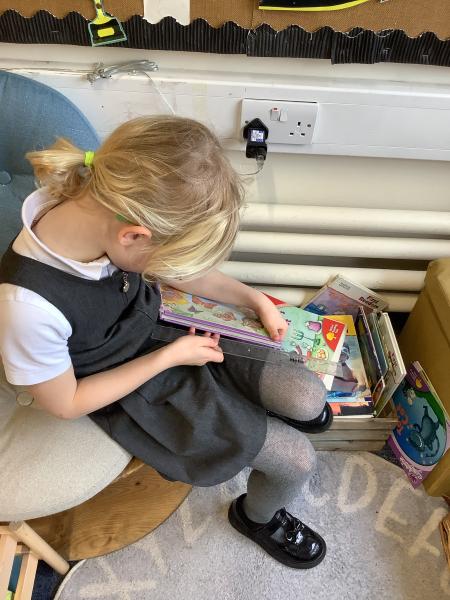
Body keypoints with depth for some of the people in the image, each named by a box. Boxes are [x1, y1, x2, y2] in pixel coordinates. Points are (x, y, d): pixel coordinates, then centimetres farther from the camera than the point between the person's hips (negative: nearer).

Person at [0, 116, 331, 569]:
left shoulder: (105, 210, -21)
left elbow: (184, 270, 0)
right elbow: (65, 404, -18)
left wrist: (257, 300, -3)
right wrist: (169, 358, -19)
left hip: (172, 336, 5)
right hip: (133, 393, -4)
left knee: (309, 398, -1)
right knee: (297, 461, -2)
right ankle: (257, 516, 35)